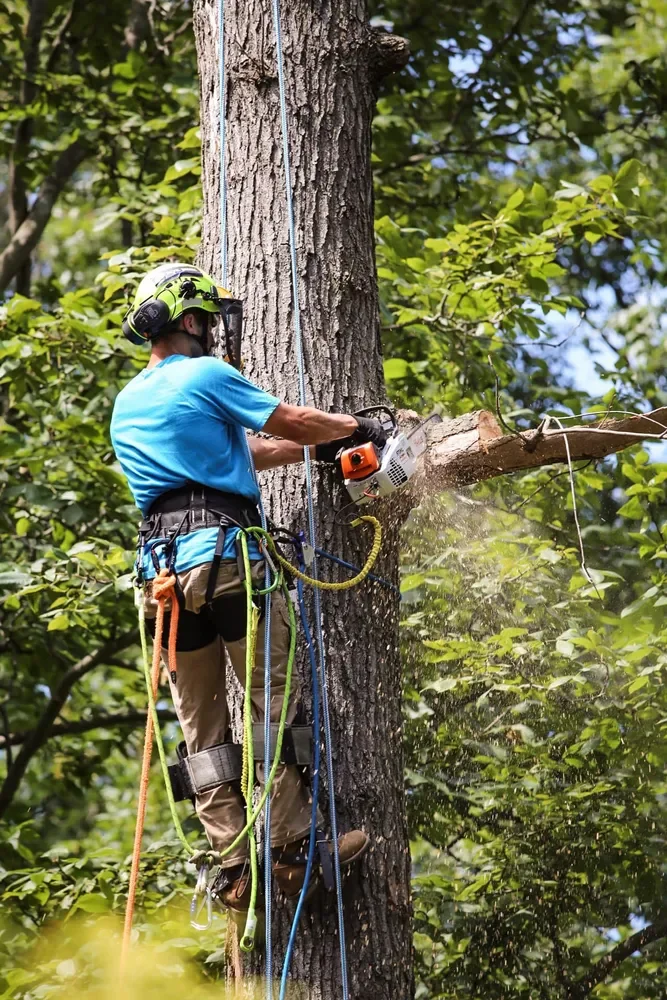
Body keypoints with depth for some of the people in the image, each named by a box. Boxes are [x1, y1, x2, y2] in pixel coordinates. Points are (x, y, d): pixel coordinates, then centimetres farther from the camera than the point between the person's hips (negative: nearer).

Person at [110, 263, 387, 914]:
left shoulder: (125, 406, 22)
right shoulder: (205, 376, 0)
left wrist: (312, 449, 31)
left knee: (202, 730, 6)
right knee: (274, 702, 0)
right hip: (225, 554, -6)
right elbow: (295, 422, 8)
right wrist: (356, 428, 26)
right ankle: (293, 846, -3)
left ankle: (235, 865, 1)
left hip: (160, 568, 6)